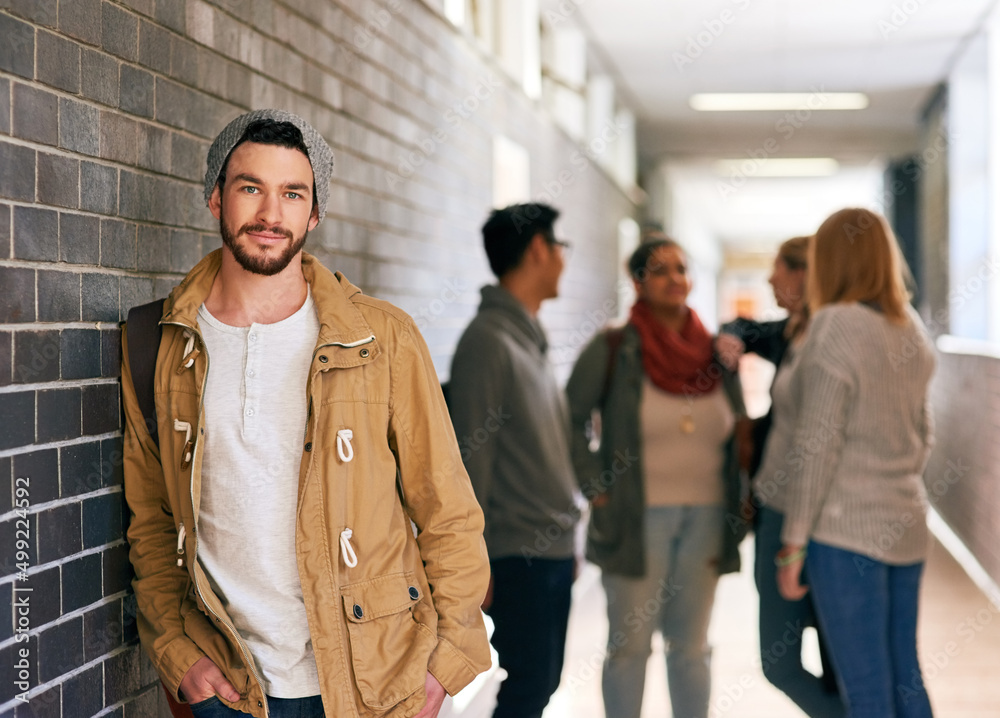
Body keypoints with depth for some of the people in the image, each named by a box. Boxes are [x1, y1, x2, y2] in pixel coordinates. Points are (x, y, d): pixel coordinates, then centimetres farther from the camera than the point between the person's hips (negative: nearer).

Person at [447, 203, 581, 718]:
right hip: (520, 554, -9)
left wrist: (565, 537, 16)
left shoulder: (529, 337, 14)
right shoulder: (488, 339, -14)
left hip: (552, 548, 9)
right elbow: (470, 456, -16)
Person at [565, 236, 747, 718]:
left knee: (691, 646, 12)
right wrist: (595, 488, -7)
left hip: (705, 520, 4)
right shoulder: (613, 350, -6)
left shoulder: (716, 353, 6)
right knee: (630, 644, 5)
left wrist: (737, 509, 7)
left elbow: (738, 438, 14)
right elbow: (571, 420, -2)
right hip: (637, 520, -4)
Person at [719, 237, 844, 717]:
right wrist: (731, 338, 7)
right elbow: (747, 332, 32)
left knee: (839, 668, -1)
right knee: (780, 664, 15)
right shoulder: (787, 335, 9)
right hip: (774, 513, 9)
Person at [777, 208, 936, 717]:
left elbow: (817, 446, -16)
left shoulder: (835, 326, -13)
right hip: (905, 525, 8)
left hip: (845, 528, -7)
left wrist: (792, 543, -11)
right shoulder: (911, 328, 9)